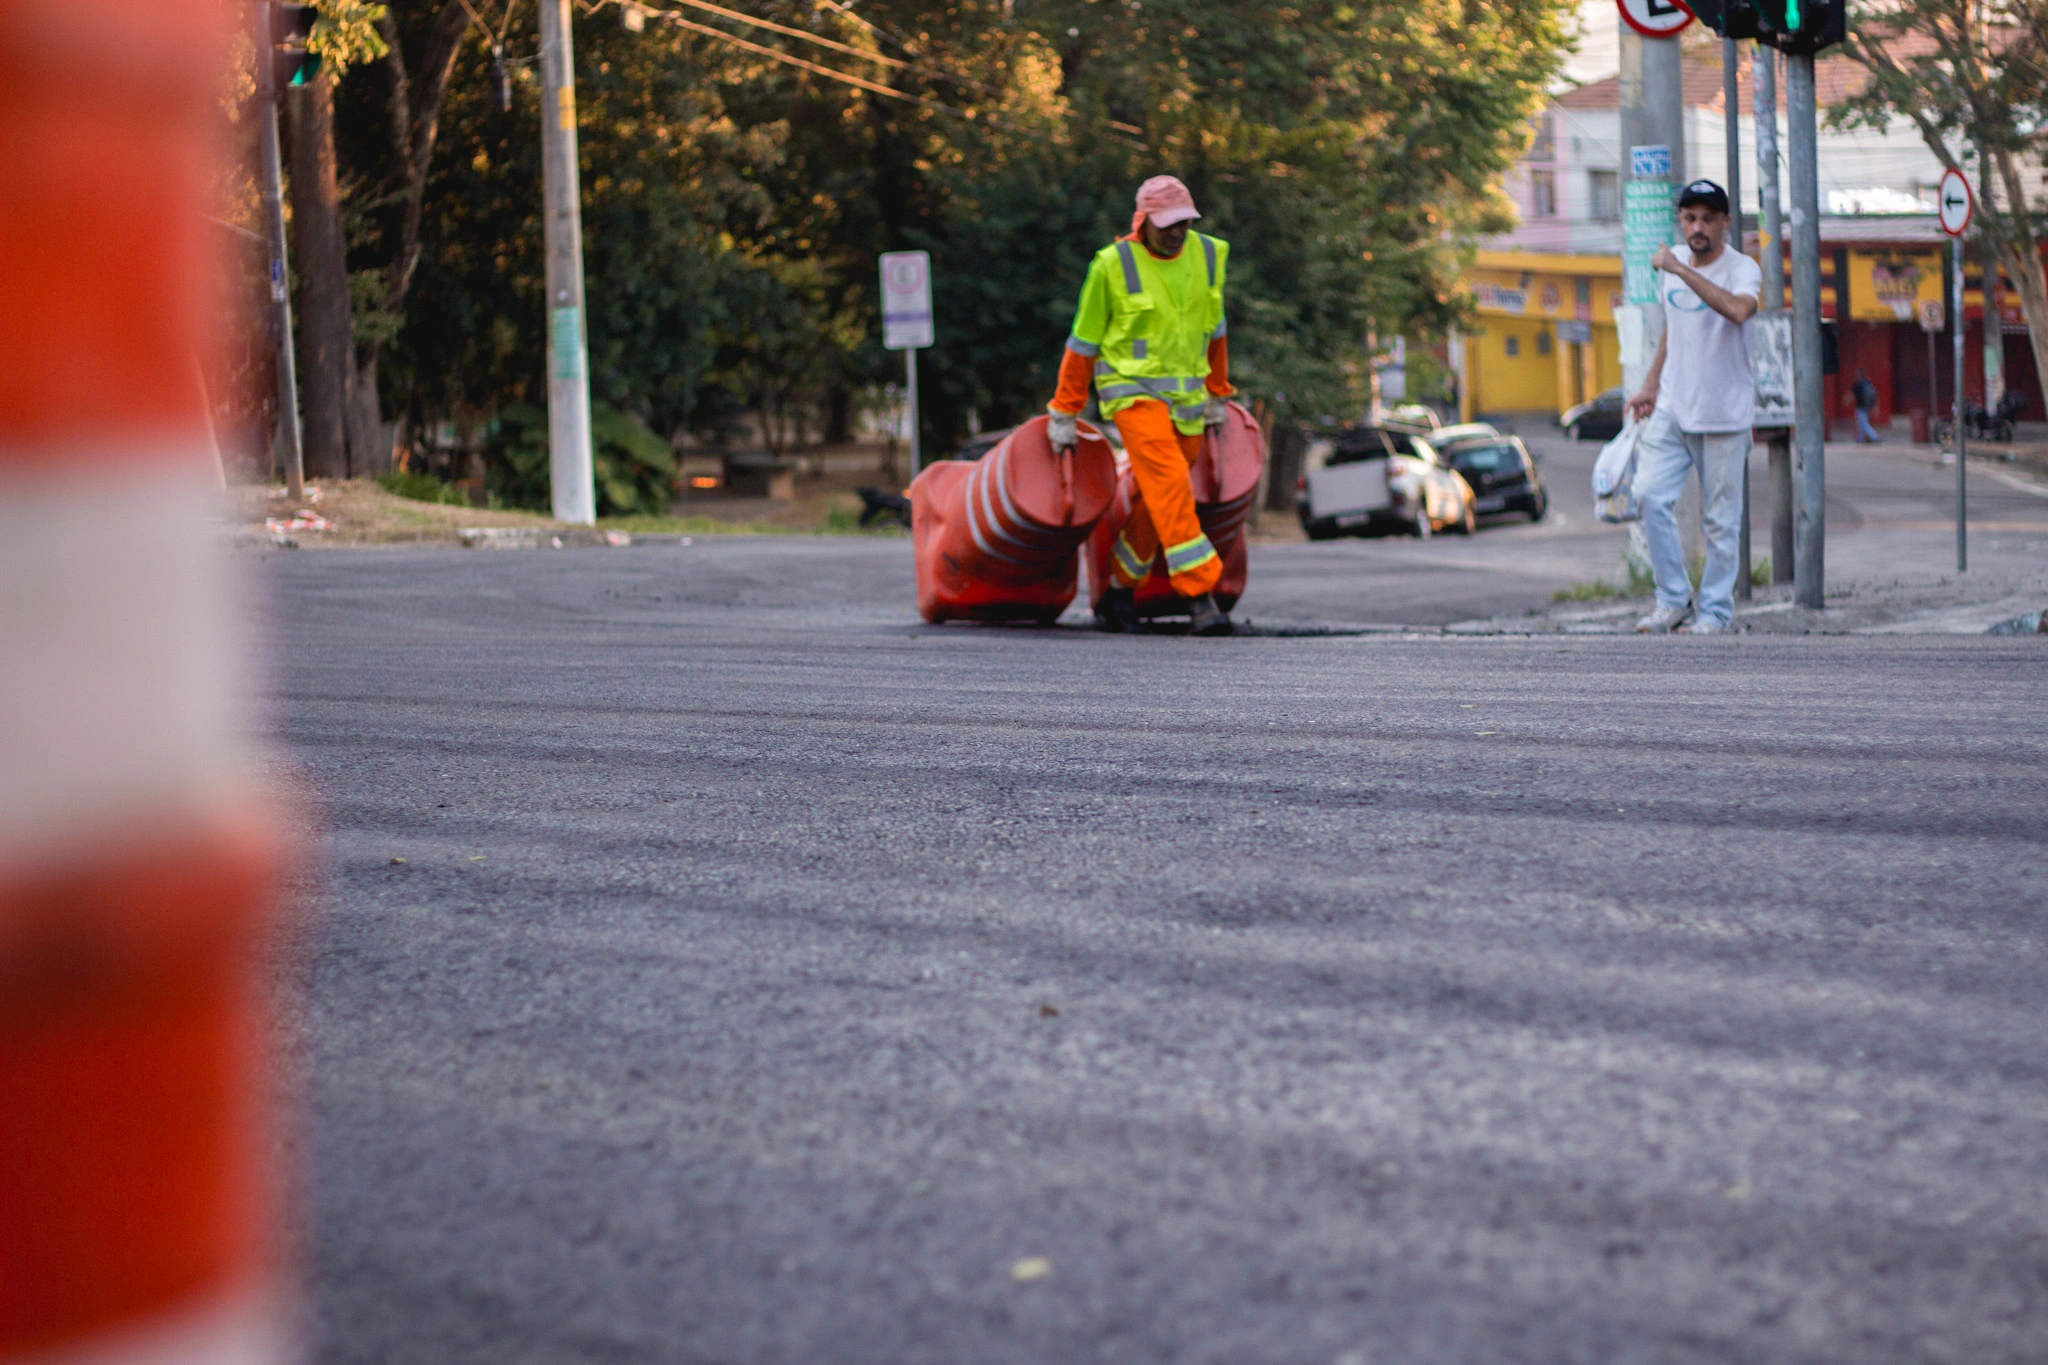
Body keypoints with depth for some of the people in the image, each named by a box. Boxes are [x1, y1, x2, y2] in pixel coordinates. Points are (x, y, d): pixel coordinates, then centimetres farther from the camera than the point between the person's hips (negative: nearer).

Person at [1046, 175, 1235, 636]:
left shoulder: (1209, 256, 5)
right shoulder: (1112, 265, -8)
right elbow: (1083, 343, 0)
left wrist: (1216, 397, 24)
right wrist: (1064, 415, 3)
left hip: (1186, 398, 5)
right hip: (1133, 390, -5)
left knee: (1154, 501, 8)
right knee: (1170, 484, -20)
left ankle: (1119, 592, 25)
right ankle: (1199, 593, -24)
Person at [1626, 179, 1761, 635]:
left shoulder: (1742, 268, -10)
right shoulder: (1670, 263, 9)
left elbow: (1738, 310, -34)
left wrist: (1680, 269, -32)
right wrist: (1650, 385, 22)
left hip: (1723, 414, -5)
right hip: (1671, 408, 5)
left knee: (1720, 519, -1)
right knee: (1650, 495, -10)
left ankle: (1714, 610, 10)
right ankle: (1673, 600, 0)